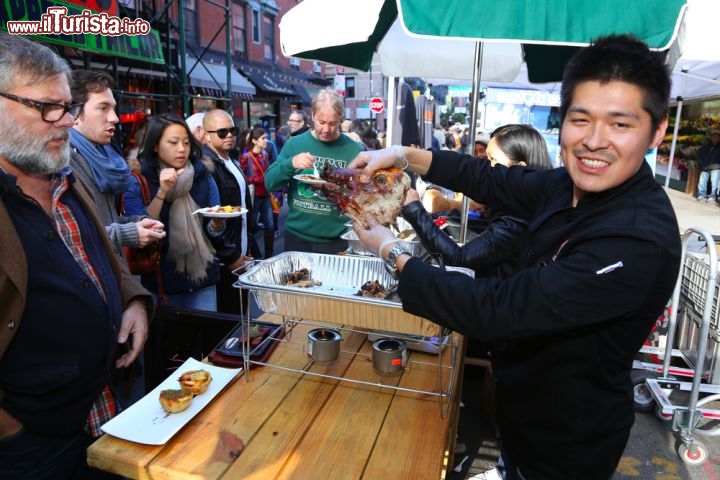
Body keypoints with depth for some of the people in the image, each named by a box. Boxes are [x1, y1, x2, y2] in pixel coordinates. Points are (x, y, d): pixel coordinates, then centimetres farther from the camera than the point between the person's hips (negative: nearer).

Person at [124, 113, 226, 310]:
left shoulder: (203, 177, 0)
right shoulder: (137, 181, -6)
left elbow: (214, 234, 1)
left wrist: (217, 222, -21)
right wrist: (162, 192, -23)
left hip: (203, 278, 2)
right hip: (161, 281, -2)